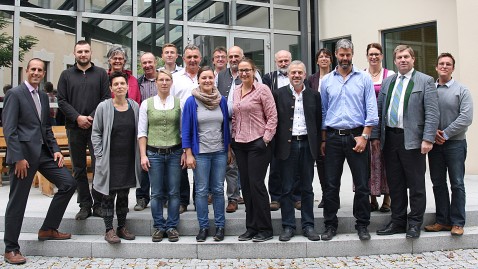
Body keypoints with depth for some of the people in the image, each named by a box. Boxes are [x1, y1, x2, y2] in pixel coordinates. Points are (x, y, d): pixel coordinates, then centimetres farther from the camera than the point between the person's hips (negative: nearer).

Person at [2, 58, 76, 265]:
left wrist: (55, 149, 6)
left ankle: (48, 229, 16)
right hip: (24, 153, -7)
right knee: (17, 201, 1)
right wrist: (18, 158, -18)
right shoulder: (15, 94, -6)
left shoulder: (43, 96, 16)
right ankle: (11, 249, 15)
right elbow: (9, 129, -13)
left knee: (68, 183, 3)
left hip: (44, 152, 7)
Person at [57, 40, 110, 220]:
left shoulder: (101, 74, 8)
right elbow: (61, 101, 4)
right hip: (75, 128, 2)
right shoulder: (66, 75, 11)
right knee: (79, 169, 6)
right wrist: (77, 117, -9)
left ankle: (98, 204, 8)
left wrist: (92, 118, -11)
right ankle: (85, 205, 15)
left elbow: (106, 98, 1)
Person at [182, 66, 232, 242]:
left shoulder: (221, 100, 5)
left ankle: (220, 226, 17)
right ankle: (203, 227, 15)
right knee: (201, 191, 4)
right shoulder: (191, 102, -3)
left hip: (220, 152, 2)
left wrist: (229, 149, 9)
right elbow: (186, 130, -2)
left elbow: (226, 126, 11)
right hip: (200, 153, -2)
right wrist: (188, 154, -6)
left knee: (218, 190, 7)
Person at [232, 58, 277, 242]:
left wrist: (266, 139, -13)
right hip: (240, 144, 7)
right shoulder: (236, 92, 12)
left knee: (256, 184, -6)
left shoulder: (262, 89, -6)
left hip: (257, 144, -6)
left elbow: (272, 117, -8)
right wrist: (234, 137, 11)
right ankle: (251, 227, 19)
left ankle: (265, 229, 6)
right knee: (246, 186, 9)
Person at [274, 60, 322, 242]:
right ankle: (288, 226, 13)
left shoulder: (314, 95, 8)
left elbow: (318, 121, 8)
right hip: (287, 145, -1)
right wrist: (276, 143, -4)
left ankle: (308, 226, 18)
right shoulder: (279, 94, 3)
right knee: (286, 189, 3)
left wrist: (317, 145, 2)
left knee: (307, 188, 9)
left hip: (307, 144, 2)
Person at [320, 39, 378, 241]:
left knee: (362, 184, 2)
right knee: (331, 184, 5)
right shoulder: (326, 81, 9)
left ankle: (362, 225, 15)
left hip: (357, 135, -1)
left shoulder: (364, 78, 4)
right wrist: (323, 140, 7)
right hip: (333, 137, 2)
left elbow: (371, 110, 0)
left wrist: (364, 136, -9)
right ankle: (330, 225, 15)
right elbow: (323, 112, 11)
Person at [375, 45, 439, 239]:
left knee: (416, 185, 4)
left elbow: (432, 113, -7)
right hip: (390, 138, 5)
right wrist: (376, 136, 7)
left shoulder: (425, 81, 0)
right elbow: (379, 110, 13)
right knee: (395, 184, 11)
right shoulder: (387, 82, 14)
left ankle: (414, 223, 16)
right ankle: (398, 222, 22)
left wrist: (428, 139, -15)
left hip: (412, 140, -4)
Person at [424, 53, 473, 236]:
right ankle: (442, 221, 18)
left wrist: (445, 134, -13)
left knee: (457, 184, 2)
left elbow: (466, 118, -9)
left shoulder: (461, 90, -1)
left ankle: (457, 223, 11)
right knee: (438, 184, 8)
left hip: (455, 143, -2)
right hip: (434, 144, 3)